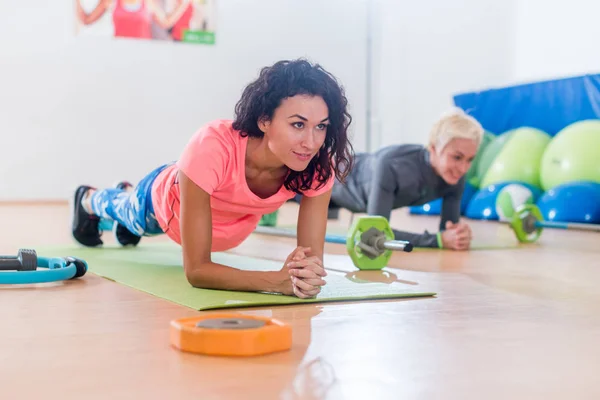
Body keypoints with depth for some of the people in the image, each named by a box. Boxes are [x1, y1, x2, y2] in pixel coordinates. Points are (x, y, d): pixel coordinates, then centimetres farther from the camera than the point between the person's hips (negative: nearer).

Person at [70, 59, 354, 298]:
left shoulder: (319, 165, -39)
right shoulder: (211, 147, -48)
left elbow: (312, 257, -34)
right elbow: (196, 270, -46)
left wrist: (305, 275, -58)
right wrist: (279, 281, -59)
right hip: (166, 204, -4)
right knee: (128, 212, 32)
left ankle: (128, 192, 73)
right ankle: (88, 199, 71)